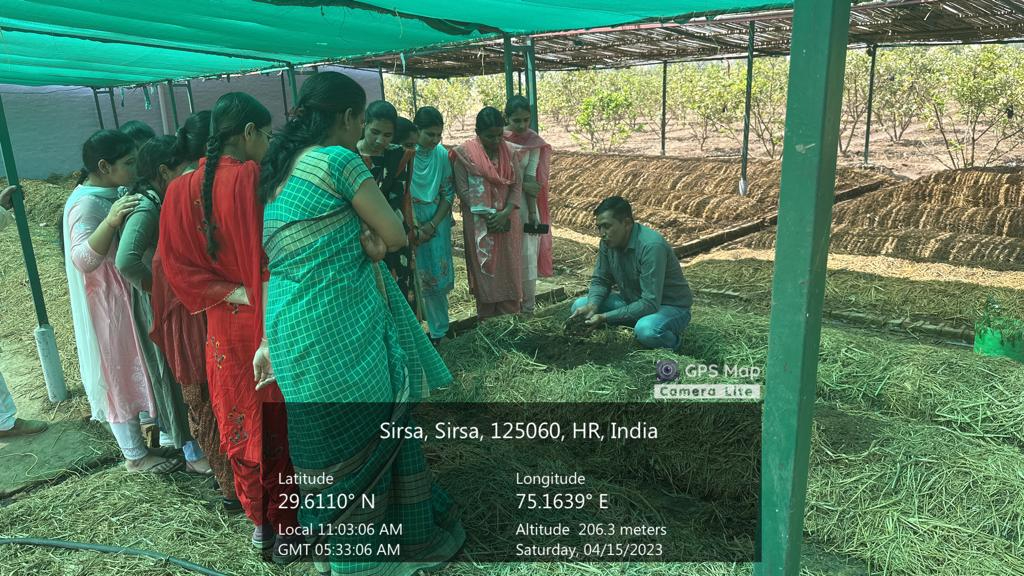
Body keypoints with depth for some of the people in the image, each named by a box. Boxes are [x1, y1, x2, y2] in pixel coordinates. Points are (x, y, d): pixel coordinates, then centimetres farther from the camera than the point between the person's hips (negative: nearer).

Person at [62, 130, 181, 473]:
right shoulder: (87, 203, -22)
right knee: (120, 372, 3)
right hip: (110, 305, -9)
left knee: (136, 367, 21)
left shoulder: (111, 196, 5)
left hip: (130, 298, 9)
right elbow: (82, 259, -36)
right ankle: (136, 456, 16)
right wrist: (111, 221, -47)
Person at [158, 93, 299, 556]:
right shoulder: (254, 179, -18)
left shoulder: (183, 189, 0)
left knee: (241, 419, 17)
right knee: (279, 422, 10)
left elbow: (177, 264, -1)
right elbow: (275, 259, -20)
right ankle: (285, 526, 25)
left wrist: (230, 294, -5)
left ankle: (258, 522, 33)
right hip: (272, 323, -5)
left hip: (225, 325, 5)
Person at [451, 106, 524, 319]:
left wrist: (504, 213, -14)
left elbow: (517, 184, 0)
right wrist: (487, 215, -14)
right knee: (484, 270, 4)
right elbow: (463, 190, -9)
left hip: (507, 220, 3)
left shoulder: (510, 151, 3)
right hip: (479, 222, -3)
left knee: (509, 269, 6)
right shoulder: (464, 154, -7)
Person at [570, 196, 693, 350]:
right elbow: (600, 280, 3)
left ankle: (671, 341, -4)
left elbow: (650, 304, -32)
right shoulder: (608, 242, -8)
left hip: (670, 307, -7)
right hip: (633, 302, 7)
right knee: (580, 306, -8)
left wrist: (605, 317, -33)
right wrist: (592, 305, -19)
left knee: (646, 330, -40)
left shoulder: (651, 246, -30)